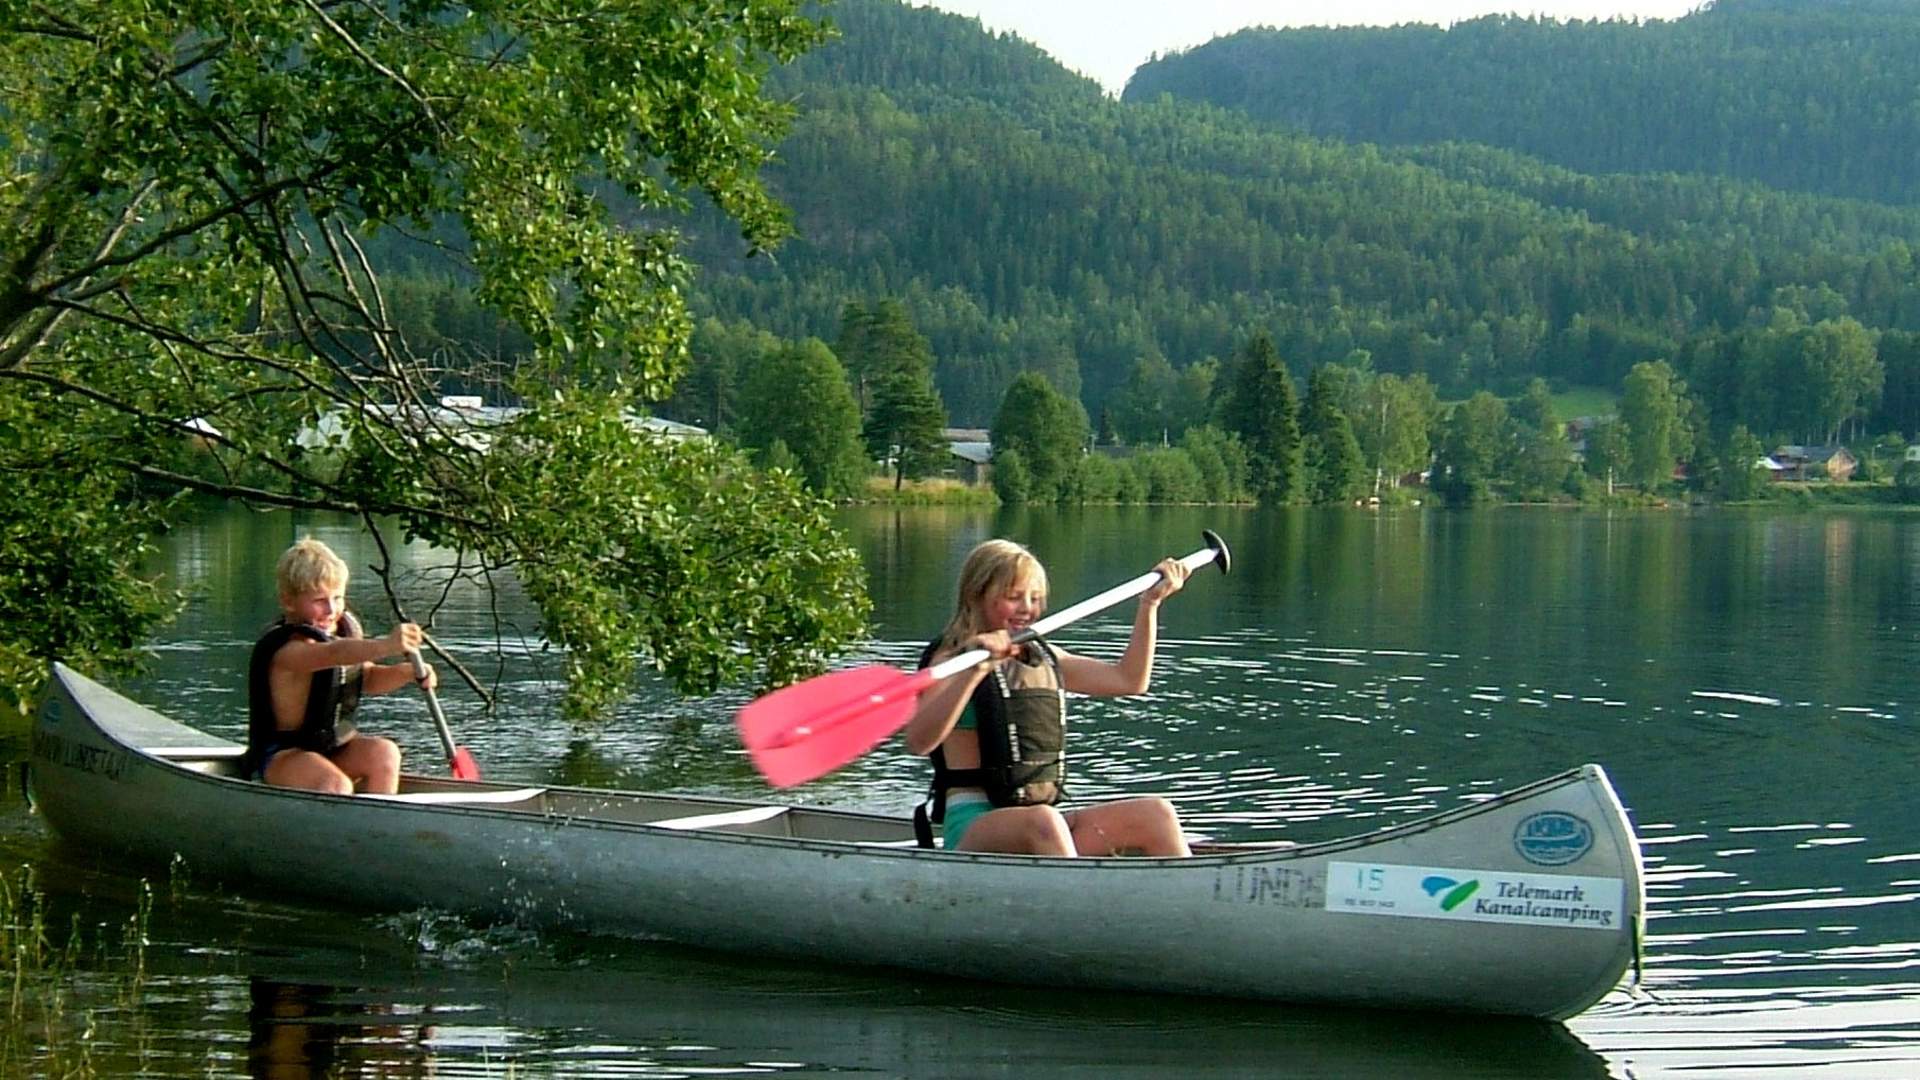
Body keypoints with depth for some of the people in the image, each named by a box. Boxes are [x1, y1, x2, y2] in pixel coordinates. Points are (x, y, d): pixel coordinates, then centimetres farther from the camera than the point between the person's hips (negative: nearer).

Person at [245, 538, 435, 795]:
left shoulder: (345, 628, 5)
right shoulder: (288, 649, -23)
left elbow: (367, 677, 17)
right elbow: (335, 654, -44)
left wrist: (409, 672, -4)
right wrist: (385, 646, -61)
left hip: (334, 747, 7)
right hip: (281, 756, -7)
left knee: (383, 753, -19)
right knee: (336, 785, -32)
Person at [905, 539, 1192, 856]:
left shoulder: (1044, 658, 19)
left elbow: (1130, 679, 26)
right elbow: (918, 741, -22)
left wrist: (1150, 603, 21)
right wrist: (974, 671, -32)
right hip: (973, 827, -7)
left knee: (1157, 813, -12)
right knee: (1042, 821, -39)